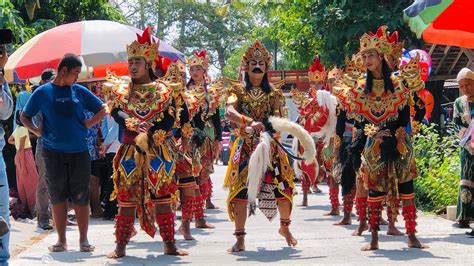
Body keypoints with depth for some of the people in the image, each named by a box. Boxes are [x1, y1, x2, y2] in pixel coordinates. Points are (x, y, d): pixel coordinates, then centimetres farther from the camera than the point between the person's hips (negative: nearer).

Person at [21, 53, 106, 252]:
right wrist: (36, 131, -6)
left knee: (80, 197, 1)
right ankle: (61, 240, 11)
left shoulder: (79, 91, 6)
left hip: (79, 152, 1)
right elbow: (24, 117, 10)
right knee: (58, 197, 4)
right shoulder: (43, 92, 2)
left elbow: (102, 110, 14)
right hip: (53, 152, -1)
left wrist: (88, 124, 0)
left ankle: (83, 240, 8)